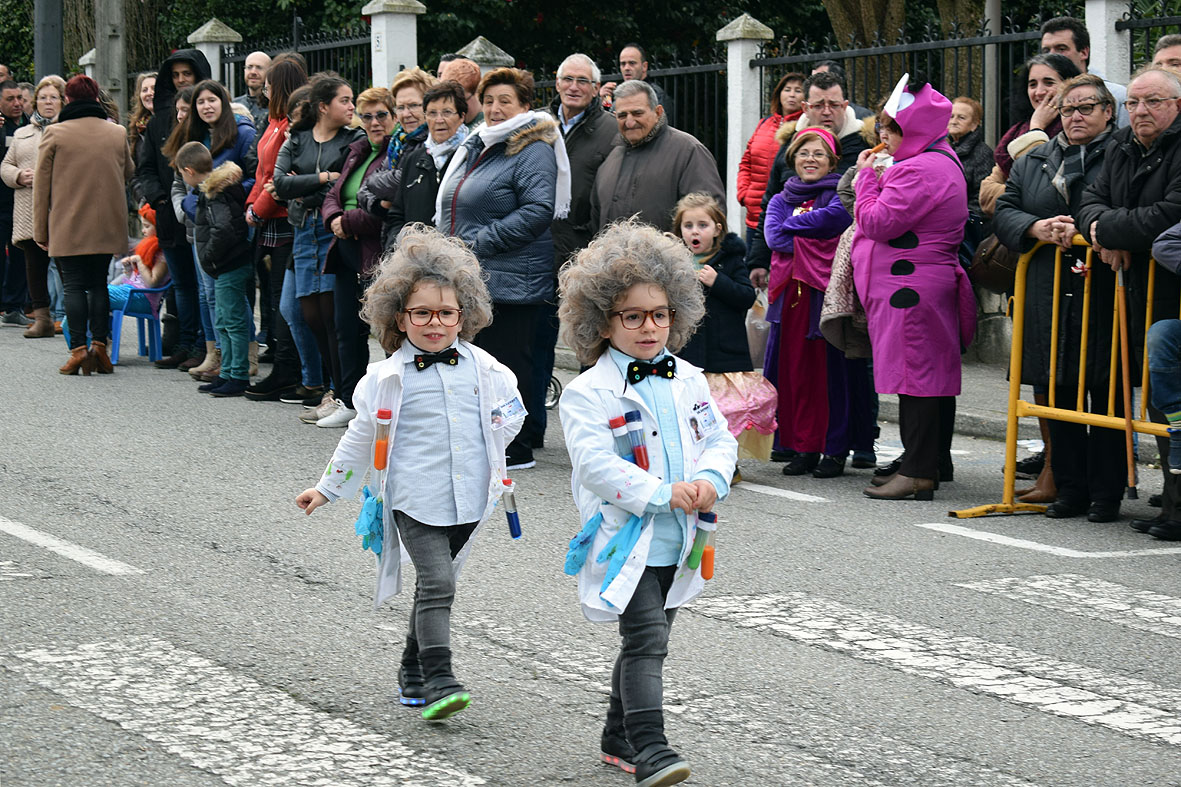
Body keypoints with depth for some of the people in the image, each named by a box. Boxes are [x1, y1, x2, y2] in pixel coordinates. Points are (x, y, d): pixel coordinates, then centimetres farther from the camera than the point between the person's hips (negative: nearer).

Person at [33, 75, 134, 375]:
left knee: (74, 285, -1)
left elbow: (42, 184, -1)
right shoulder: (117, 133, 4)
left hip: (68, 226, -3)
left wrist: (40, 229, 4)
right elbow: (129, 174, 18)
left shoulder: (54, 133, -4)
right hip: (107, 226, 3)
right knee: (98, 283, 10)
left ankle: (78, 349, -8)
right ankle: (99, 344, 2)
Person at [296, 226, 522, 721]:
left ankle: (412, 675, 28)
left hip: (468, 500, 4)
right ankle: (438, 681, -20)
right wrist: (327, 489, 14)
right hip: (415, 499, -4)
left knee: (436, 584, 14)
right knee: (437, 583, -16)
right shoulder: (388, 377, -2)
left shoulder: (482, 368, 5)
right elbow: (360, 437, 9)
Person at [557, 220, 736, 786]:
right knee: (646, 639, -17)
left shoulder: (688, 381, 9)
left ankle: (618, 739, 30)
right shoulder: (588, 393, -11)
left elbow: (719, 438, 11)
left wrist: (710, 479, -11)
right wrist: (663, 492, -25)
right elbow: (596, 463, -19)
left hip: (676, 544, 6)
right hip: (624, 541, -6)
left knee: (647, 642, 16)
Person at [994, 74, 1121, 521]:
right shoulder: (1033, 162, 18)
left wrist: (1082, 231, -20)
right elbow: (1004, 212, 12)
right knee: (1056, 393, 6)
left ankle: (1106, 494, 6)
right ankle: (1069, 488, 15)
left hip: (1102, 294, -5)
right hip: (1048, 296, 5)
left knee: (1106, 395, -1)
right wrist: (1038, 228, -7)